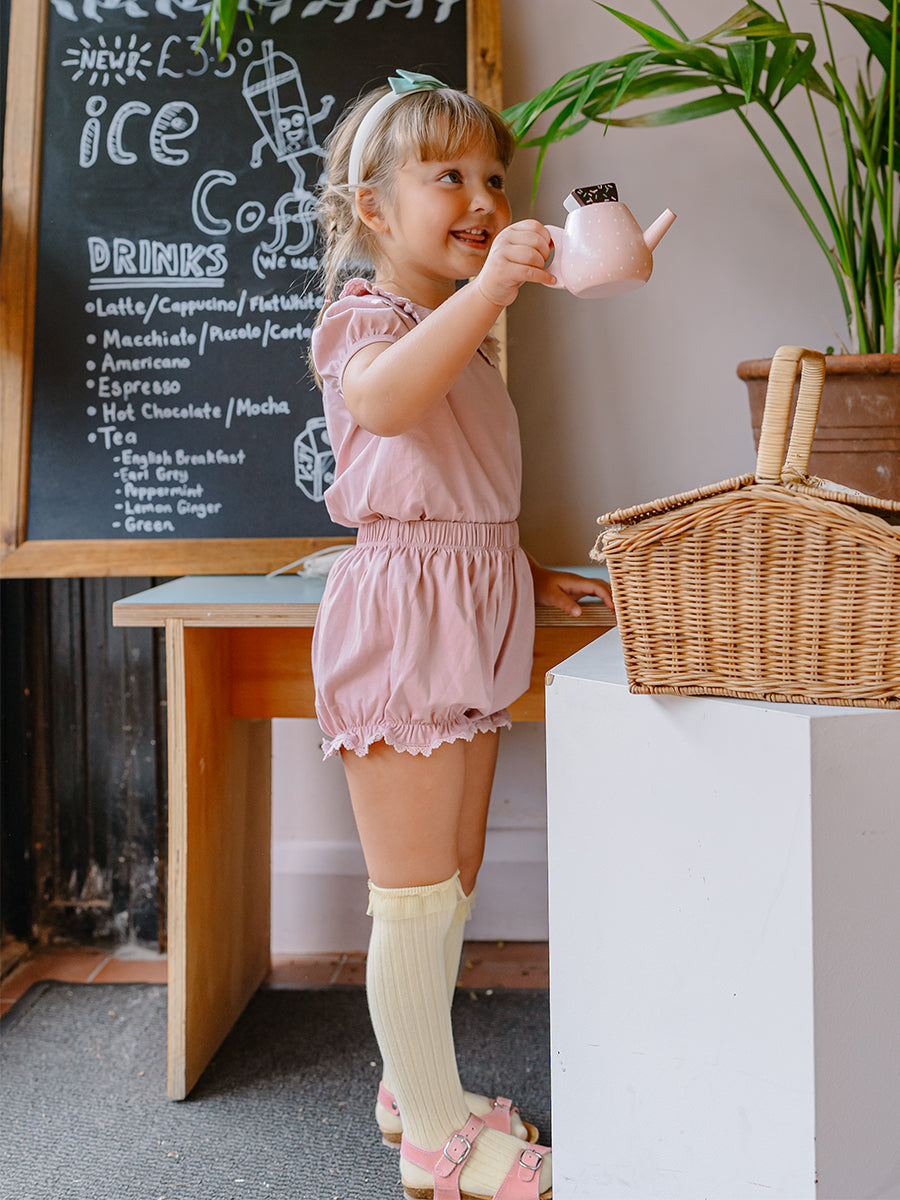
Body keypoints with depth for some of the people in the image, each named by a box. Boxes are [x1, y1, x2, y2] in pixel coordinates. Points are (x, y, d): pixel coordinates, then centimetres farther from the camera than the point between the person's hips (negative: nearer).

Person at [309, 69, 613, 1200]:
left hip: (472, 619, 10)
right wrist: (488, 289, -47)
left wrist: (531, 575, 17)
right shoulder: (365, 318, -10)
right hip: (403, 616, -9)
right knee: (414, 892, 0)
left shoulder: (459, 331, 19)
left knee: (453, 879, 17)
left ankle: (415, 1085, 33)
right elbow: (380, 400, -37)